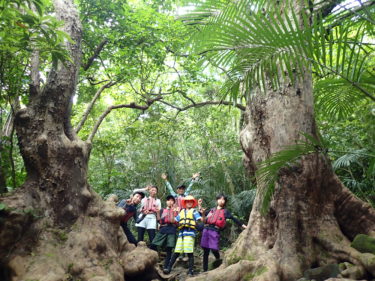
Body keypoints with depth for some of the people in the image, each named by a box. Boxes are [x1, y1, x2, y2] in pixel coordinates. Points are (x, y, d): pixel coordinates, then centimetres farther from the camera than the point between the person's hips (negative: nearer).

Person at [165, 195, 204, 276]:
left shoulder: (194, 211, 10)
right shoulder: (182, 212, 22)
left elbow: (201, 220, -3)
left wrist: (203, 213, -17)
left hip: (190, 232, -4)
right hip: (181, 233, 4)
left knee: (190, 252, -6)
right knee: (176, 252, 4)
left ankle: (190, 270, 0)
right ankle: (169, 268, 10)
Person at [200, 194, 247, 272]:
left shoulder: (225, 211, 11)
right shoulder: (212, 209, 21)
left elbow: (233, 219, 7)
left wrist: (242, 225, 1)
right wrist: (200, 206, 19)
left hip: (215, 231, -4)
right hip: (206, 229, 4)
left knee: (214, 249, -15)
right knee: (205, 251, 6)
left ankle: (218, 259, 19)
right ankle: (205, 269, 16)